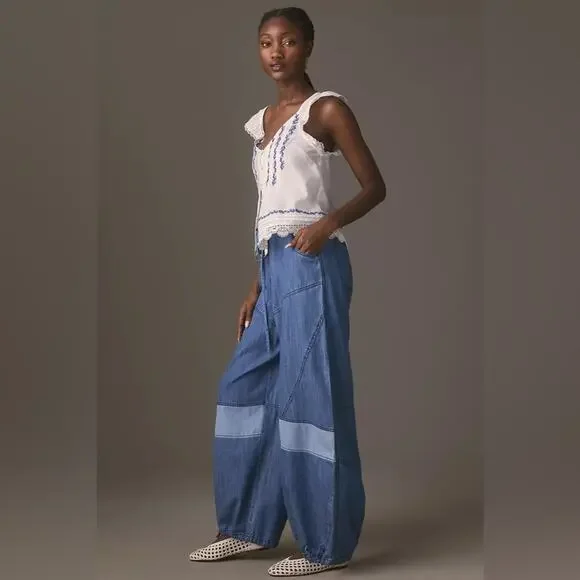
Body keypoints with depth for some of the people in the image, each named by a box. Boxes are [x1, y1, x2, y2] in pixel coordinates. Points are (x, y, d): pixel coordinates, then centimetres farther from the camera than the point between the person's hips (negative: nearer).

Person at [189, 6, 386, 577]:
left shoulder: (326, 108, -2)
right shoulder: (263, 121, 19)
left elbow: (374, 187, -3)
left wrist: (329, 223, -20)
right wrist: (255, 289, 18)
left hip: (311, 265, -8)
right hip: (274, 267, 8)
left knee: (308, 392, -7)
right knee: (244, 386, 10)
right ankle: (248, 524, 21)